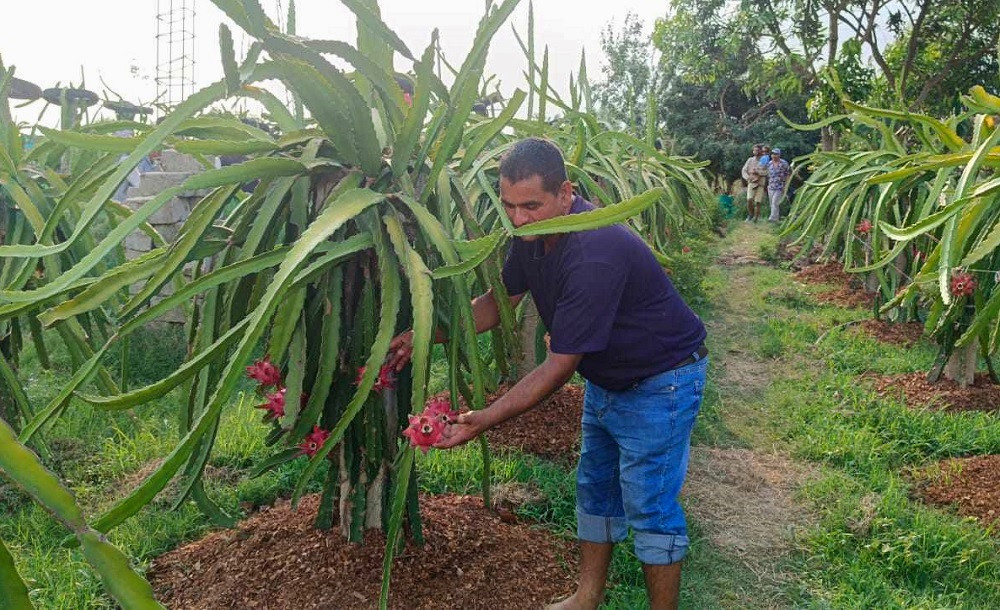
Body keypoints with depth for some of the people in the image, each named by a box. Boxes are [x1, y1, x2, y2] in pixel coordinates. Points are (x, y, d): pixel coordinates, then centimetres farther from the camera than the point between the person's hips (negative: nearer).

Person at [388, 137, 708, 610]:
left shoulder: (596, 253, -36)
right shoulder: (532, 233, -9)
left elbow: (558, 368, -33)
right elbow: (499, 301, 2)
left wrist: (486, 420, -35)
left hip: (660, 381, -9)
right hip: (606, 376, 9)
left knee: (649, 505, -3)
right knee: (594, 489, 17)